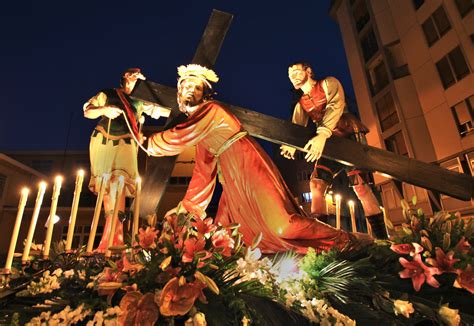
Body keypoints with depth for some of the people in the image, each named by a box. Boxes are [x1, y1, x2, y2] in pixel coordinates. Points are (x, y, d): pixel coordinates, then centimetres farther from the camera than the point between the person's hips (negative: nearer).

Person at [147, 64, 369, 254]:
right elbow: (203, 172, 20)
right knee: (225, 233, 14)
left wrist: (147, 142, 3)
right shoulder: (198, 123, 19)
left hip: (249, 167, -9)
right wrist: (188, 206, 22)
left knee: (281, 224, -13)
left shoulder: (210, 110, -8)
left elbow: (177, 138, -16)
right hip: (234, 180, 10)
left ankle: (343, 240, 5)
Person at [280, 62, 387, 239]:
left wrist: (322, 134, -36)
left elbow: (336, 105, -18)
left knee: (360, 184, -15)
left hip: (350, 137, -4)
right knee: (316, 183, -12)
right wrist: (291, 145, -24)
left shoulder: (328, 83, 2)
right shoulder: (300, 104, 17)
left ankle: (381, 238, -6)